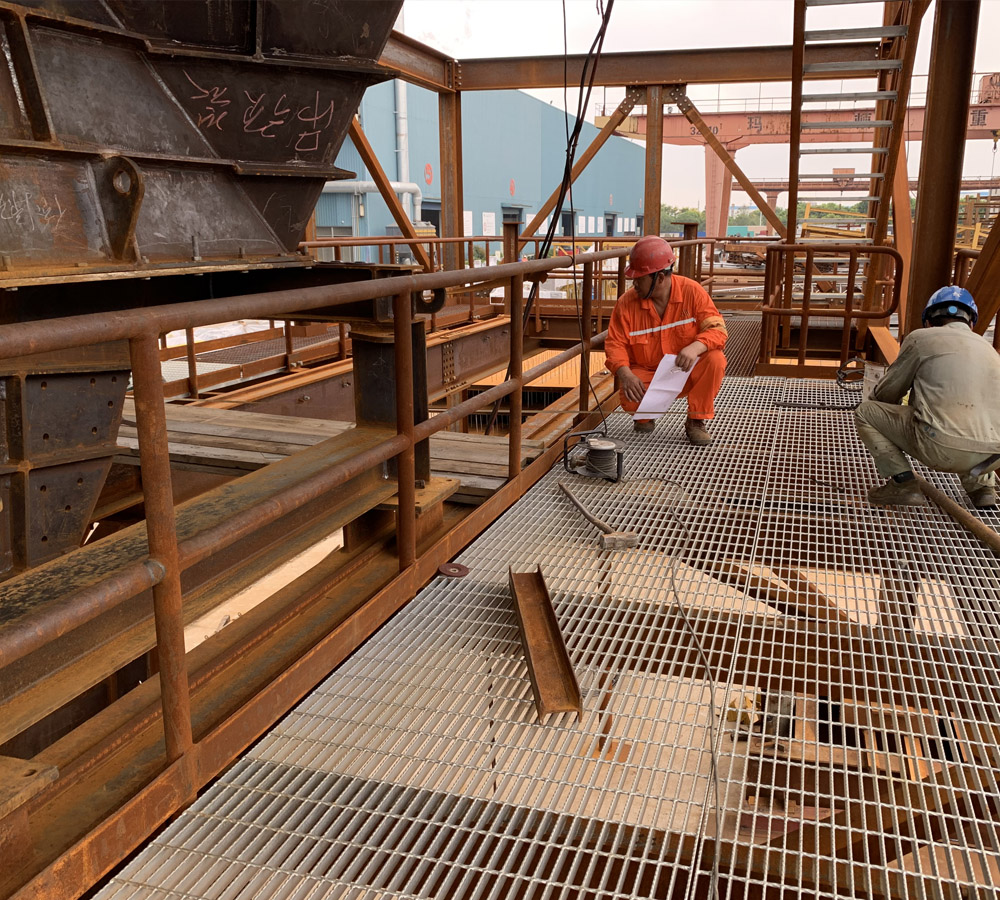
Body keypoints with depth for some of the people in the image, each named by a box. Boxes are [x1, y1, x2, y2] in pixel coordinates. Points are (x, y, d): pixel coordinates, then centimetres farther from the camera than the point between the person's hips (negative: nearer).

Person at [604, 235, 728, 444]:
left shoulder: (692, 291, -12)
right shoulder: (626, 303, -11)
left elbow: (716, 329, -16)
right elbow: (615, 344, -9)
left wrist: (695, 347, -38)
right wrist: (625, 374, -29)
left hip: (687, 372, 0)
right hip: (647, 376, 0)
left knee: (715, 358, -30)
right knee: (630, 400, -31)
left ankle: (696, 421, -10)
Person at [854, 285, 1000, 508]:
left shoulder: (920, 338, 8)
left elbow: (884, 395, 15)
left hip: (944, 449, -6)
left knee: (864, 412, 13)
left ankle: (902, 482, 4)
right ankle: (980, 484, 21)